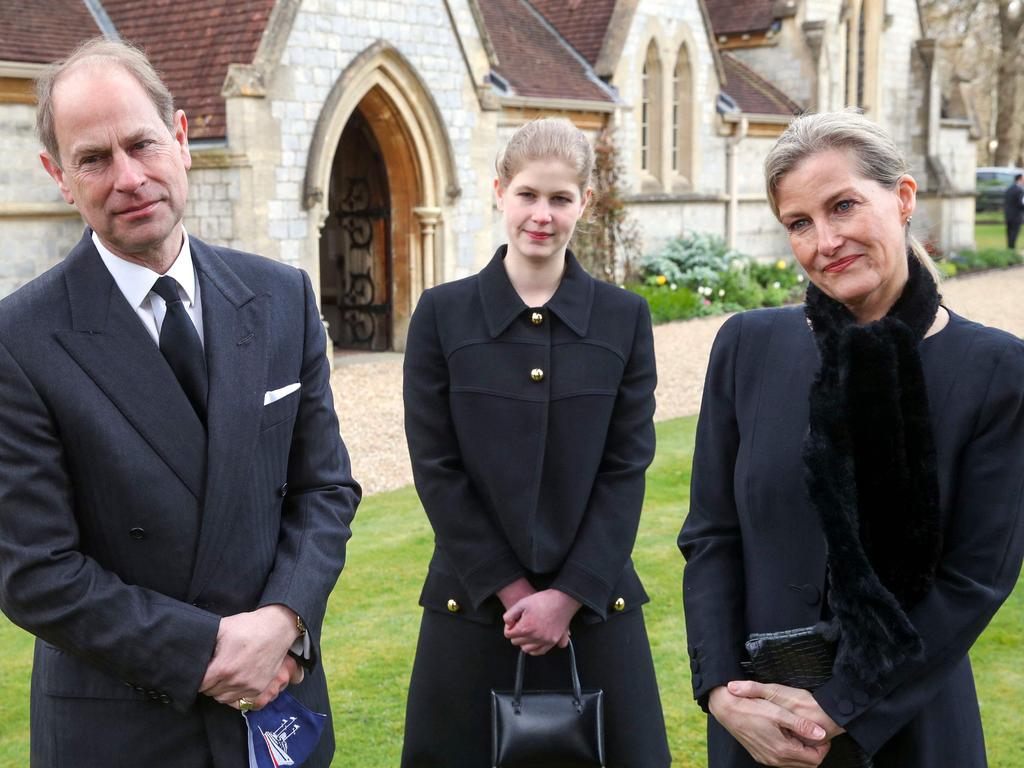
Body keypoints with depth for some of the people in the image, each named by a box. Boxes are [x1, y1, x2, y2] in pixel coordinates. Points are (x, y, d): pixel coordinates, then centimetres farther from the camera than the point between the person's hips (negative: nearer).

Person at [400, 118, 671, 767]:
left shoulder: (625, 318, 1)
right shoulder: (442, 314, -2)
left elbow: (627, 469, -2)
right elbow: (437, 469, -4)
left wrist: (568, 595, -9)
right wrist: (511, 590, -9)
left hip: (594, 604, 1)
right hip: (474, 604, 0)